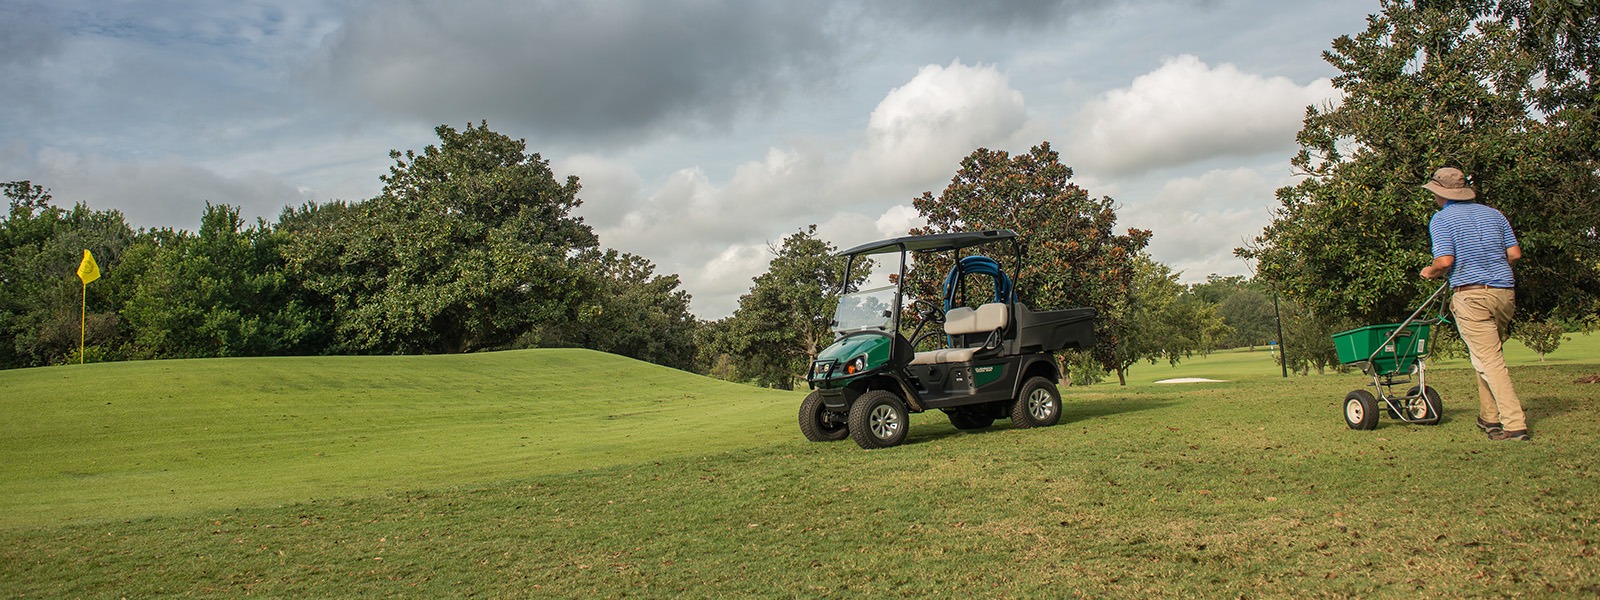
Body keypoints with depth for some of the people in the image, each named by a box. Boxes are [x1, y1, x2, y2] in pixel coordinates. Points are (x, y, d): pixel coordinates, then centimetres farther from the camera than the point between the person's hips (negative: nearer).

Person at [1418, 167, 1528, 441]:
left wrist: (1430, 272, 6)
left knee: (1489, 361, -6)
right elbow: (1515, 253, 11)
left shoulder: (1442, 219, -3)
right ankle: (1489, 417, 24)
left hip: (1471, 295, -6)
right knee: (1488, 357, 19)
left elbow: (1445, 261, -14)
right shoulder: (1493, 214, 15)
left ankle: (1515, 425, -11)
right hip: (1505, 292, 7)